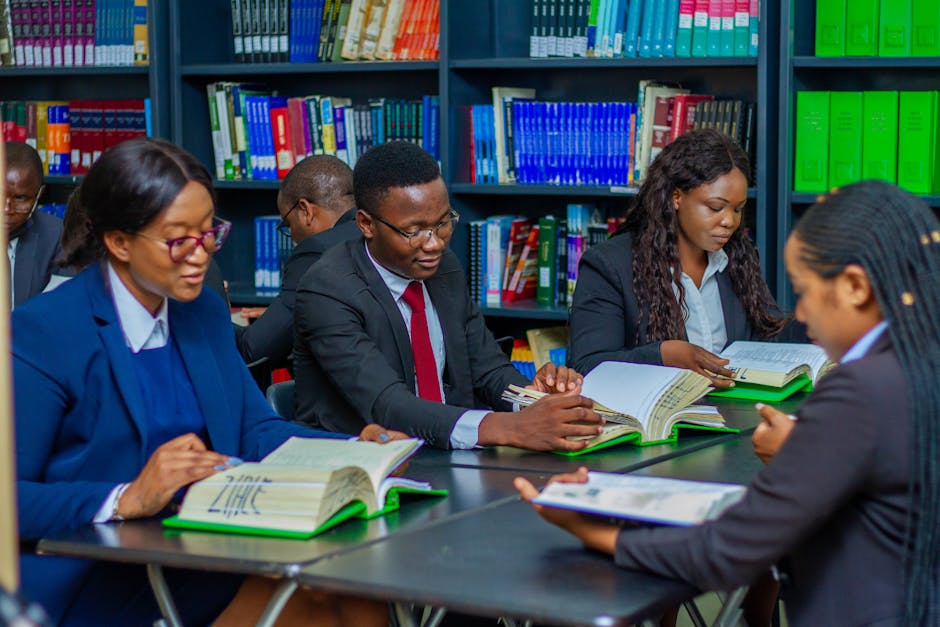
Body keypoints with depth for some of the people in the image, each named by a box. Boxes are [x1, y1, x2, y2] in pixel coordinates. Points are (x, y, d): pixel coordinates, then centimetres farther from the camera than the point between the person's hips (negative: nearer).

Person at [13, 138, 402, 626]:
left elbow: (255, 428, 14)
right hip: (91, 586, -7)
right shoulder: (41, 332, -10)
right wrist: (126, 499, -28)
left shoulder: (205, 313, 13)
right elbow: (10, 498, -15)